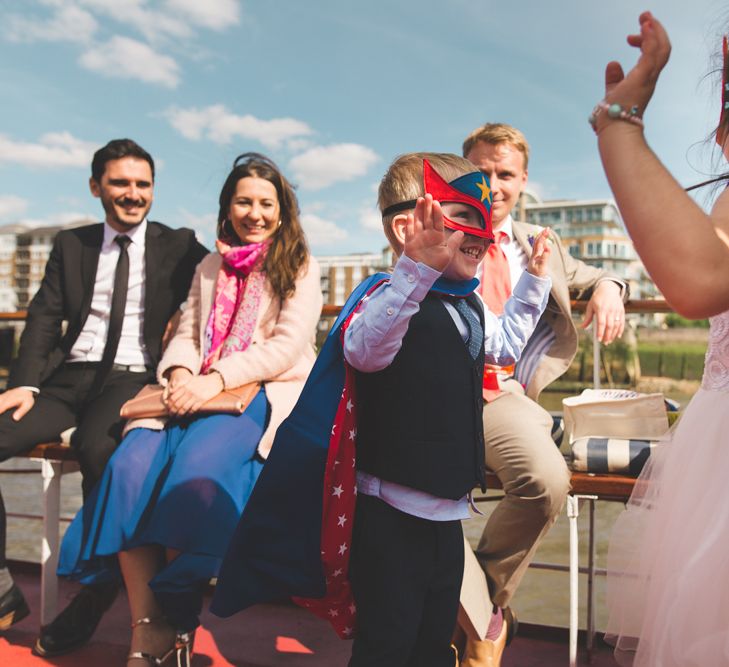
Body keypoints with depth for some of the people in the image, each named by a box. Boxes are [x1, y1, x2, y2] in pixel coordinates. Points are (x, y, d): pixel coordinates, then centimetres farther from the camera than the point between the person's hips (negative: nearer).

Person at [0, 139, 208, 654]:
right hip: (68, 379, 4)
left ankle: (91, 604, -16)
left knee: (98, 450, -35)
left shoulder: (178, 247, 11)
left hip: (132, 380, -4)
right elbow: (45, 317, 10)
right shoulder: (71, 245, 19)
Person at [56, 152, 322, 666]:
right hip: (199, 391, 5)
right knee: (131, 465, -24)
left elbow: (288, 345, -5)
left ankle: (176, 619, -16)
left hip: (266, 394, -4)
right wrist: (181, 372, -6)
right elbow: (186, 334, 18)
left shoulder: (300, 267, 8)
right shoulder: (210, 267, 24)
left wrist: (218, 378, -17)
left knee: (196, 469, -33)